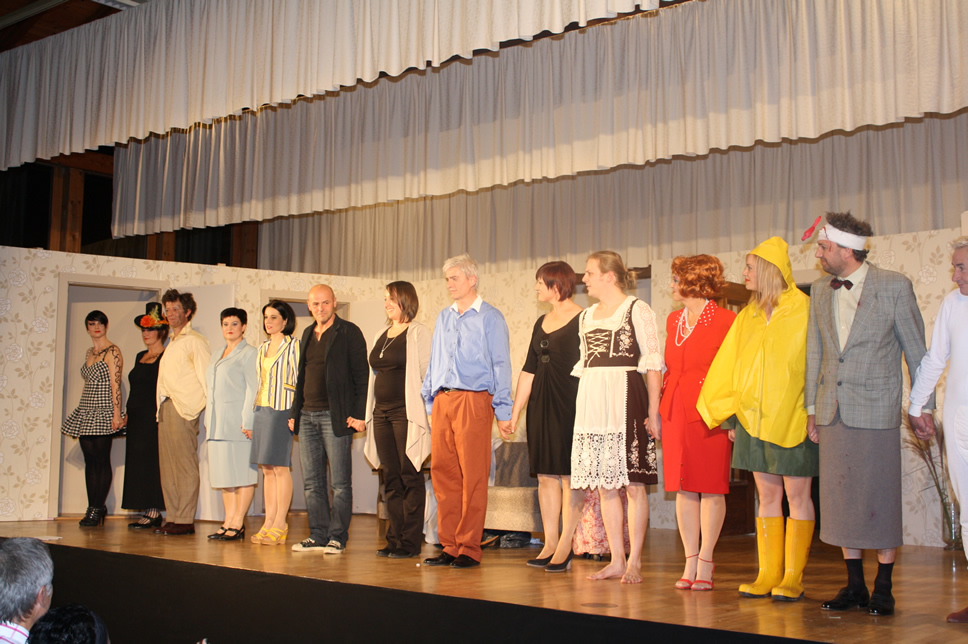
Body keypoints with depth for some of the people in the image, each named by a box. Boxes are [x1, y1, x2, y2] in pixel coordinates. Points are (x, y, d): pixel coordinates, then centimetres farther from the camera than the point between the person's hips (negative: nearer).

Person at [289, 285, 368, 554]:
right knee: (312, 481, 9)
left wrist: (359, 414, -14)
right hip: (308, 417, 7)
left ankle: (338, 537, 5)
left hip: (335, 417, -7)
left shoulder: (349, 332, -3)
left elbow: (361, 375, -7)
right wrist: (295, 412, 15)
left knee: (340, 482, -2)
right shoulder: (307, 334, 18)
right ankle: (318, 535, 16)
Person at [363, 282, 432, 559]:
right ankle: (394, 538, 15)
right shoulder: (381, 336, 18)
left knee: (410, 476, -3)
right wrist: (370, 411, 15)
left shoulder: (418, 333, -4)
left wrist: (424, 412, -15)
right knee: (391, 478, 9)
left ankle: (410, 541, 2)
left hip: (406, 412, -7)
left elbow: (427, 373, -8)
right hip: (382, 412, 7)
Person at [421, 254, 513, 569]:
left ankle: (469, 548, 3)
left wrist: (503, 410, -6)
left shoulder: (490, 317, 1)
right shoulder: (443, 318, 18)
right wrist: (428, 400, 16)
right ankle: (450, 546, 12)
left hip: (473, 401, -6)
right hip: (442, 401, 6)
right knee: (442, 473, 4)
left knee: (473, 477, -4)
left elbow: (500, 365, -1)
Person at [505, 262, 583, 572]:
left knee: (569, 475, -2)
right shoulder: (542, 322, 16)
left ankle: (565, 546, 5)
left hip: (570, 404, -7)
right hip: (541, 404, 7)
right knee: (545, 474, 7)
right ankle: (549, 544, 14)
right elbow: (529, 370, 17)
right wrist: (514, 412, 14)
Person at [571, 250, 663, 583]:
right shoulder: (587, 315, 19)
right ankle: (617, 560, 14)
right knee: (605, 485, 7)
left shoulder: (637, 309, -1)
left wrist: (653, 411, -11)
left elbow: (654, 363, -5)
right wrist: (582, 409, 12)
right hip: (592, 403, 7)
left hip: (626, 399, -6)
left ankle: (634, 562, 3)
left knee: (633, 483, -4)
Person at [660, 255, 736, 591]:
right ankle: (690, 562, 14)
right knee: (683, 488, 7)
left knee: (711, 487, 1)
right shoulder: (673, 320, 15)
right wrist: (658, 409, 10)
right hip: (676, 412, 6)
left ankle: (705, 564, 9)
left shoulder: (725, 320, -6)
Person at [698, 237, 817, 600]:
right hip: (754, 418, 6)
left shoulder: (804, 310, -6)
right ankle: (768, 575, 15)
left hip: (792, 419, -5)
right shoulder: (749, 315, 11)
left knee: (797, 495, 2)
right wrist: (731, 415, 11)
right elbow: (732, 367, 14)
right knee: (767, 496, 9)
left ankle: (793, 578, 8)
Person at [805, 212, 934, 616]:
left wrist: (924, 406, 0)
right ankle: (854, 586, 20)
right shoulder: (820, 290, 9)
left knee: (880, 499, 1)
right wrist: (811, 408, 13)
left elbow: (916, 350, -1)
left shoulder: (894, 287, -6)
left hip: (876, 410, -5)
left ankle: (883, 589, 12)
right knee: (842, 499, 9)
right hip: (833, 412, 5)